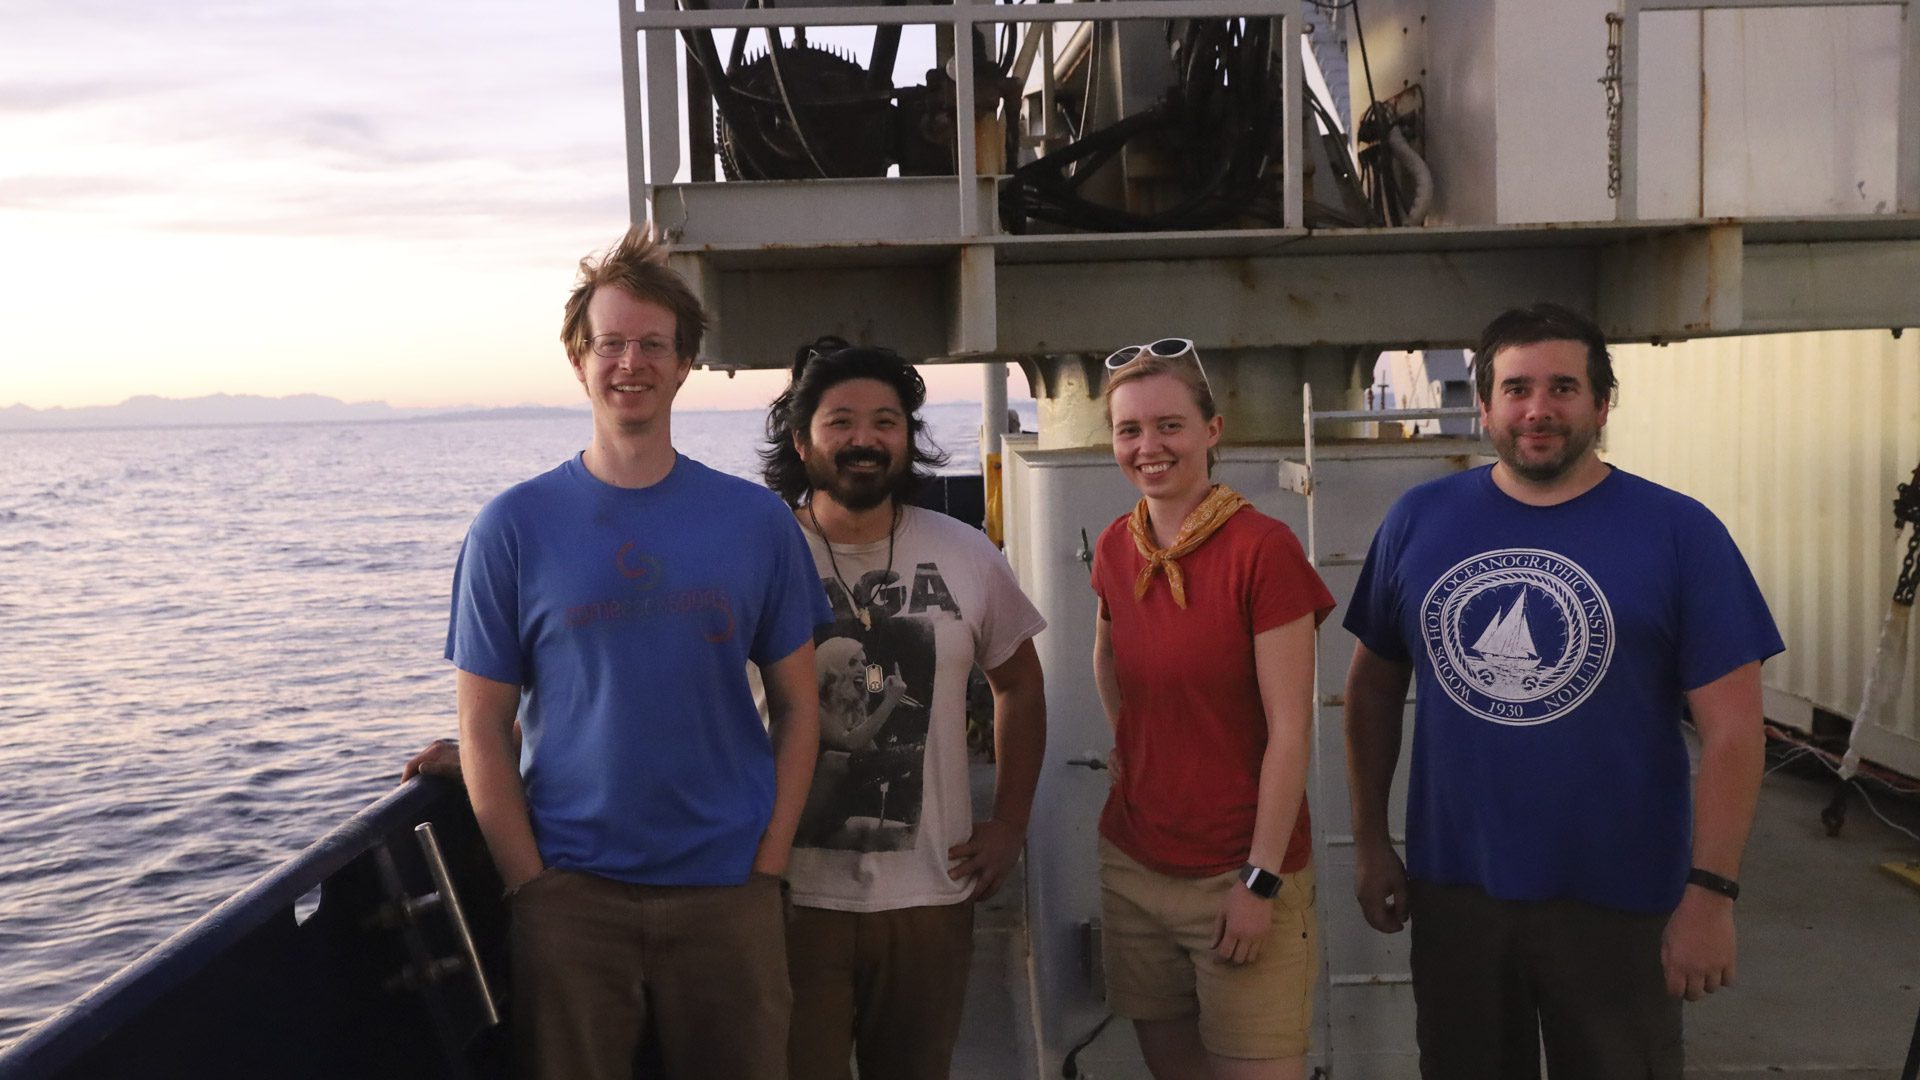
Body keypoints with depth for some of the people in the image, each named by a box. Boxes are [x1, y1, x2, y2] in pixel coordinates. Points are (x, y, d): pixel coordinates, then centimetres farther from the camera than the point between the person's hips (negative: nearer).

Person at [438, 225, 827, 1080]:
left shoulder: (758, 522, 1)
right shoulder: (512, 528, -2)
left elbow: (796, 706, 4)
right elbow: (483, 729, 0)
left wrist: (767, 867, -3)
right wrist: (532, 886, -6)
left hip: (726, 895, 1)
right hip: (570, 897, 0)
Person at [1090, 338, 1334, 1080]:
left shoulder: (1262, 548, -15)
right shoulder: (1116, 547, 3)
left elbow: (1290, 730, -15)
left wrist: (1262, 880, -15)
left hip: (1239, 874, -5)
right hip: (1132, 865, 6)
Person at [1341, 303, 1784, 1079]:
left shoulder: (1678, 532, -8)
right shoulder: (1419, 521, -2)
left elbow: (1731, 728, -9)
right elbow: (1373, 686, 6)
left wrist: (1711, 891, -13)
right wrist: (1370, 840, 4)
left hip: (1618, 901, -2)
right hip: (1452, 889, 2)